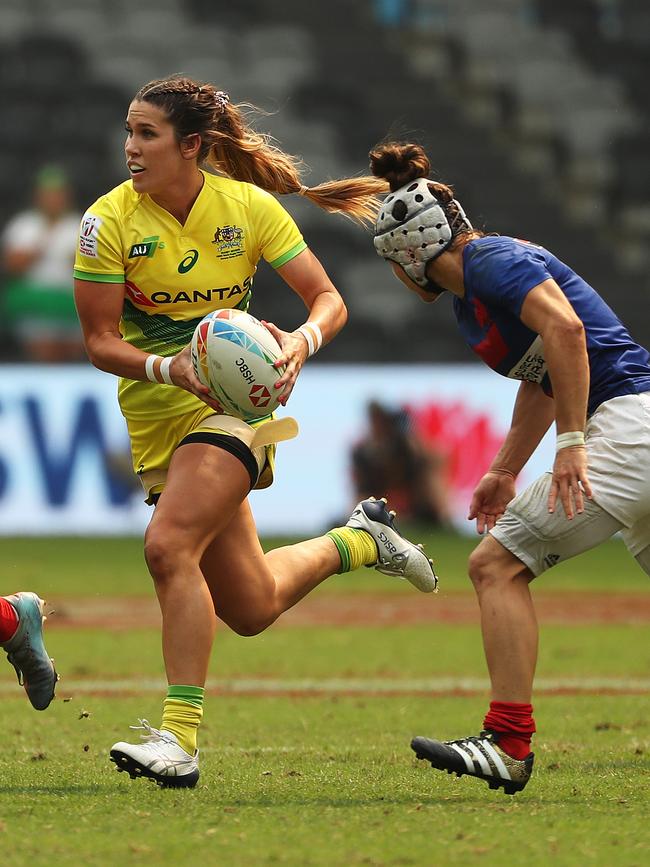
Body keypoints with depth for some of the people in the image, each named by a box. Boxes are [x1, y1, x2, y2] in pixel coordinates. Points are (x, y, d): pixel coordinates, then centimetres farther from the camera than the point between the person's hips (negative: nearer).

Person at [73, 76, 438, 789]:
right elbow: (99, 340, -8)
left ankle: (180, 736, -22)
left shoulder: (248, 206, -9)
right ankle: (359, 539, 38)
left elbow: (328, 298, -3)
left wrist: (302, 341, -25)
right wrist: (169, 367, -27)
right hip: (156, 413, 3)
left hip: (235, 400, -3)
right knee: (250, 609, 8)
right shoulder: (110, 220, -10)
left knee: (168, 546, -27)